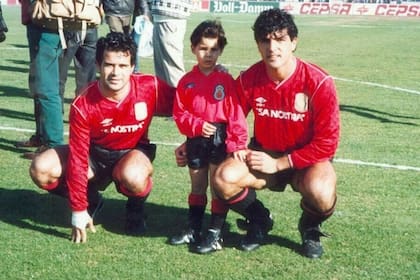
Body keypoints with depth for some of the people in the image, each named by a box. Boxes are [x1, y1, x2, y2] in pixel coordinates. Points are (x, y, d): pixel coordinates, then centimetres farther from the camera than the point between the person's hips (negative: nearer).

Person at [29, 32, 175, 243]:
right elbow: (77, 158, -20)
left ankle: (136, 208, -1)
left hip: (132, 152, -2)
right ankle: (91, 200, 7)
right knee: (41, 169, -21)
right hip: (94, 153, 2)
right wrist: (79, 211, -20)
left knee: (133, 178, -39)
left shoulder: (150, 88, -24)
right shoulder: (82, 105, -23)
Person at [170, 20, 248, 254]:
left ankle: (216, 235, 7)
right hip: (195, 139, 4)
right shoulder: (187, 81, 2)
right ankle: (193, 230, 27)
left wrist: (238, 144, -13)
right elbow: (179, 113, 3)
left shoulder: (226, 80, -6)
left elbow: (236, 113, -9)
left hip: (220, 138, -3)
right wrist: (197, 125, -14)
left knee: (219, 187, 1)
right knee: (197, 186, 16)